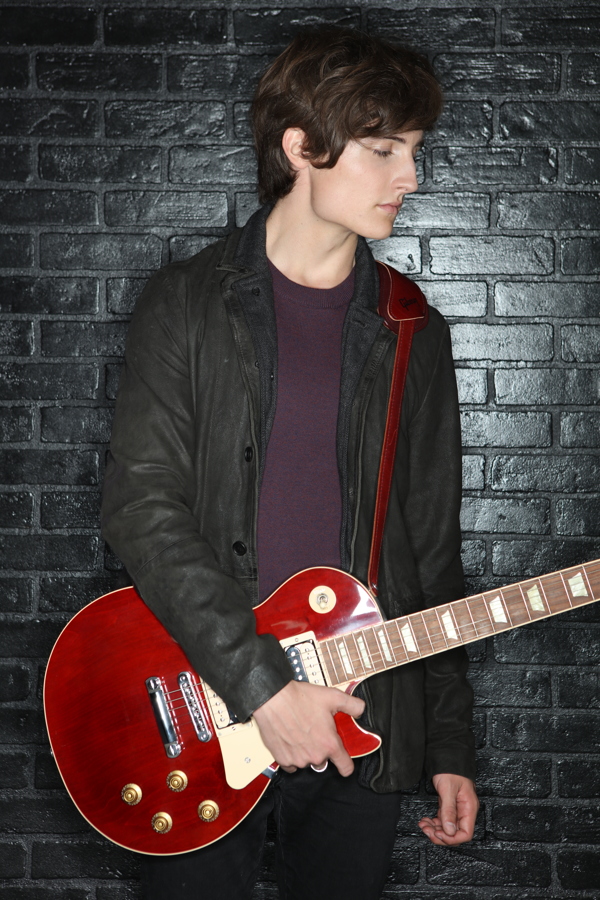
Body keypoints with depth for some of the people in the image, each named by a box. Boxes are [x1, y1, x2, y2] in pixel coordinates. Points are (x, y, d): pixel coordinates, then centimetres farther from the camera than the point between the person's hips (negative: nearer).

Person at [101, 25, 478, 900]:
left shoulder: (414, 336, 7)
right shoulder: (188, 303, -3)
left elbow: (434, 552, 10)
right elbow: (141, 505, -12)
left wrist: (450, 746, 9)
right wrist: (260, 680, -19)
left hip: (363, 729, 3)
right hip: (200, 720, -3)